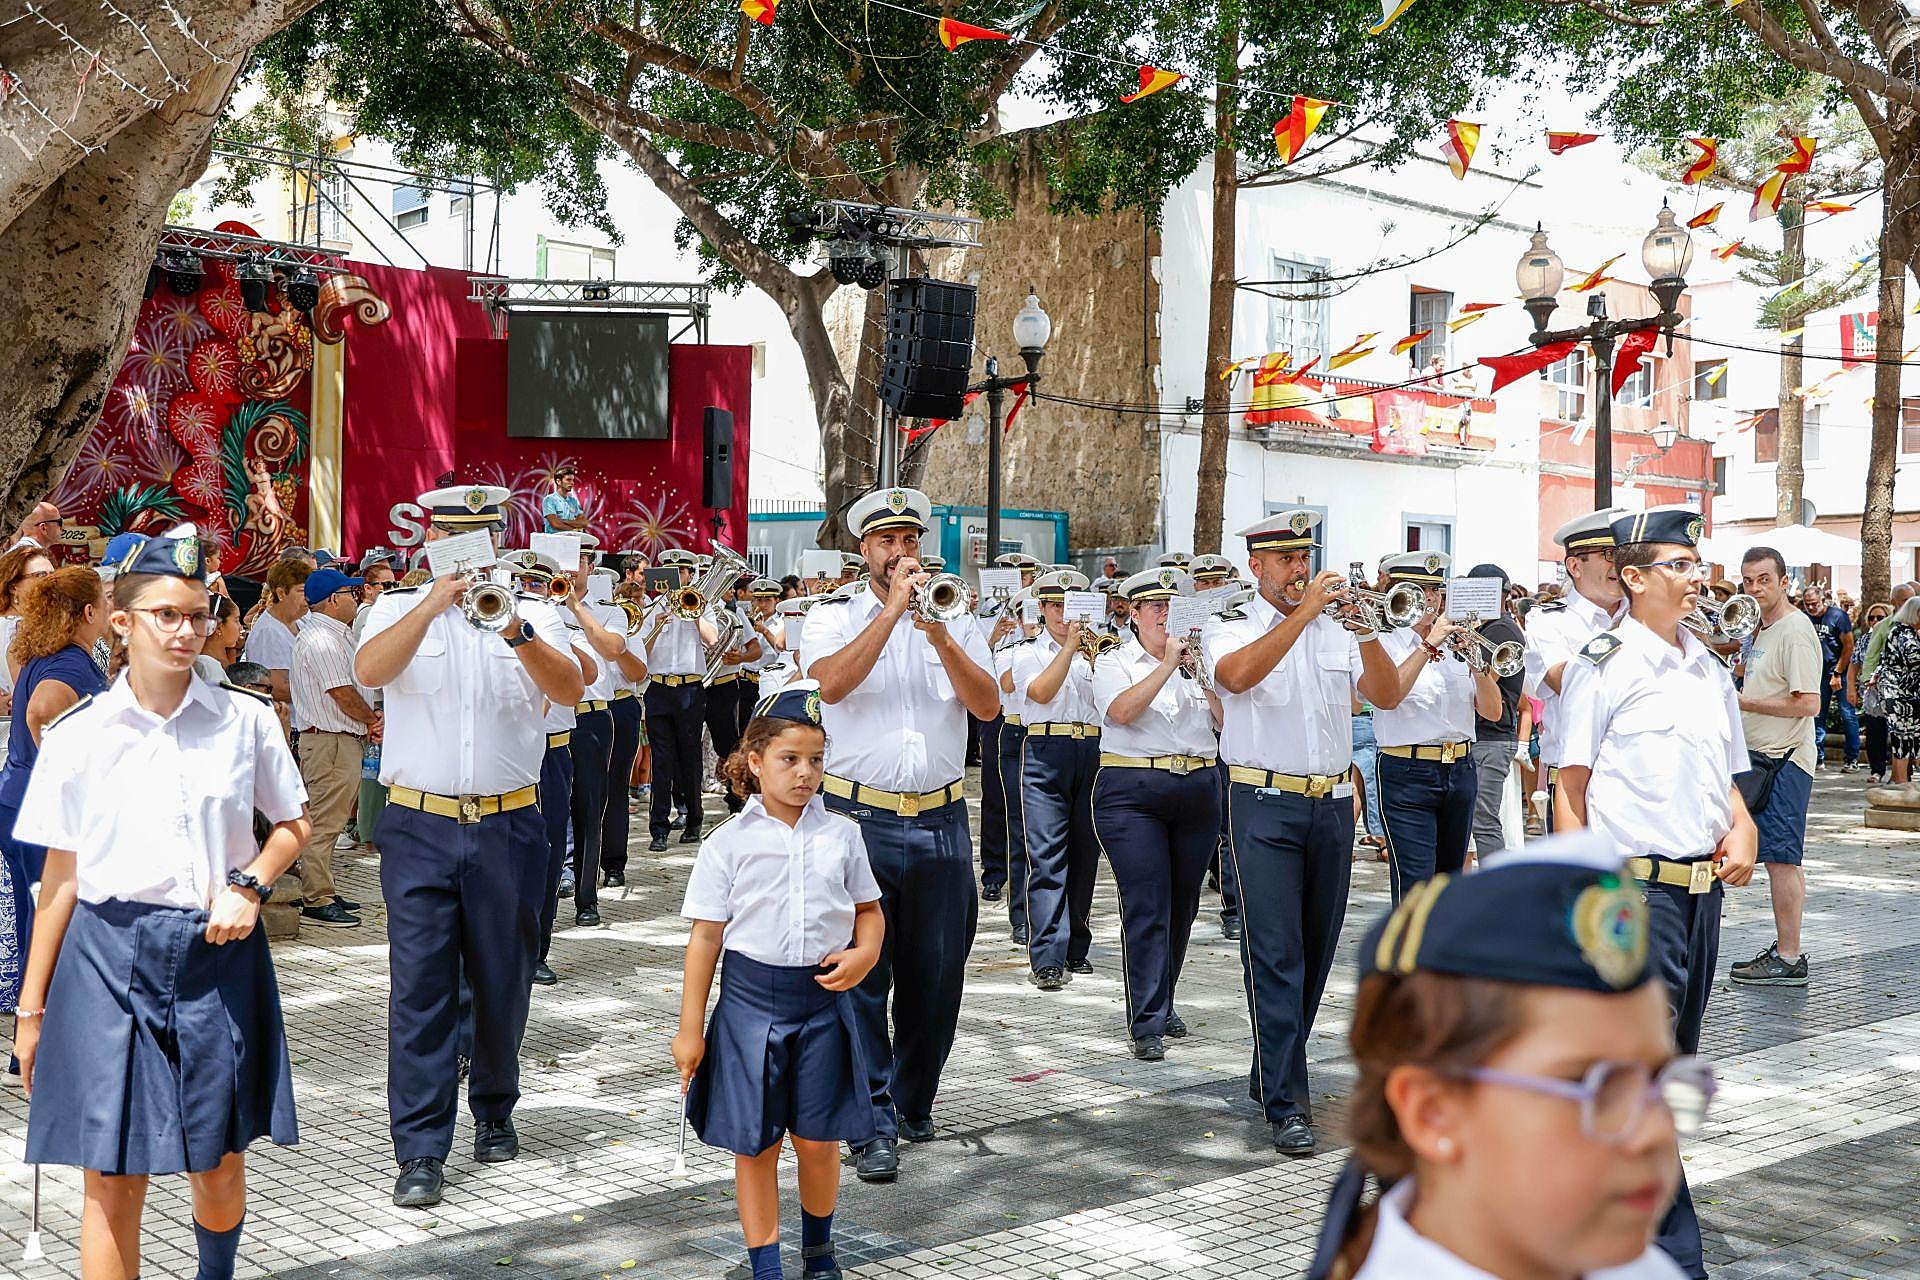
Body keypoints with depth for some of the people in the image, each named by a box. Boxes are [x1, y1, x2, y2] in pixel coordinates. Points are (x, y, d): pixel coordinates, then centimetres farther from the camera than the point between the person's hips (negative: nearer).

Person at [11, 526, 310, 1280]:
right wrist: (31, 1007, 5)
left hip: (216, 955, 1)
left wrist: (250, 885, -7)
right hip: (110, 957, -1)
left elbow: (292, 824, 13)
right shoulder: (79, 736, -1)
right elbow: (60, 878, 4)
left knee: (219, 1166, 10)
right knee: (114, 1178, -2)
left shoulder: (245, 722, 0)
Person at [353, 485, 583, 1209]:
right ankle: (421, 1149, 0)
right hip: (419, 827, -1)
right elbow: (368, 671, -14)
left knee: (503, 980, 11)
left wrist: (515, 632, -28)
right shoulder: (401, 610, 8)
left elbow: (569, 690, -11)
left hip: (508, 828, 1)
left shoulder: (533, 614, 7)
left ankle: (495, 1110, 31)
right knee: (419, 984, -4)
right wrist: (434, 604, -23)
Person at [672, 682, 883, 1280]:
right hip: (750, 999, -2)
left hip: (824, 999, 2)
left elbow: (869, 909, 14)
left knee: (819, 1140, 9)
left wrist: (864, 954, -9)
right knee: (754, 1145, 5)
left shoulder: (840, 833, 4)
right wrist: (690, 1030, -2)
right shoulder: (729, 842, -3)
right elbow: (706, 937, -2)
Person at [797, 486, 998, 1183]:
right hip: (859, 819, -3)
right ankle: (875, 1125, 3)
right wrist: (894, 610, -19)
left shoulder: (956, 619, 9)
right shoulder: (833, 617, 2)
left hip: (940, 824, 3)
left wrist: (940, 637, -17)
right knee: (861, 975, -4)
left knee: (936, 975, 10)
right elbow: (831, 684, -19)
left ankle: (914, 1101, 28)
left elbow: (987, 706, -4)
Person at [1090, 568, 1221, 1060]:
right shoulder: (1114, 663, 2)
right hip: (1133, 793, -4)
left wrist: (1200, 672, -11)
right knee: (1147, 908, -10)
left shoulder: (1197, 660, 13)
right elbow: (1122, 711, -18)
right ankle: (1148, 1024, -8)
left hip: (1199, 792, 5)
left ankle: (1162, 1003, 26)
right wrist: (1167, 666, -19)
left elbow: (1228, 718, 1)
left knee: (1182, 905, 10)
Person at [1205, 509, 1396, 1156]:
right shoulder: (1234, 631, 1)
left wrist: (1364, 629, -16)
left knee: (1316, 950, 12)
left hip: (1332, 805, 5)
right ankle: (1286, 1103, -9)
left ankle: (1275, 1070, 28)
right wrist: (1302, 613, -25)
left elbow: (1388, 691, 0)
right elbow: (1237, 675, -23)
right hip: (1265, 806, -4)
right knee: (1275, 953, -9)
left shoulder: (1335, 628, 12)